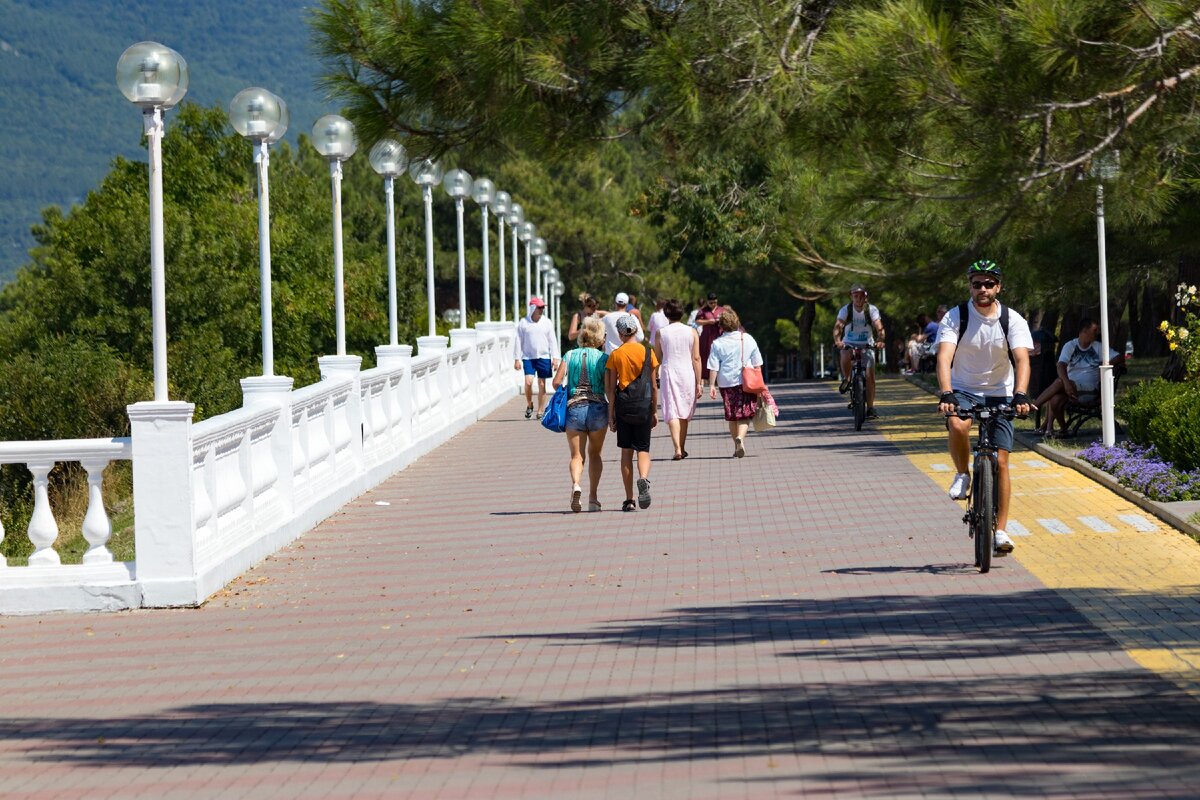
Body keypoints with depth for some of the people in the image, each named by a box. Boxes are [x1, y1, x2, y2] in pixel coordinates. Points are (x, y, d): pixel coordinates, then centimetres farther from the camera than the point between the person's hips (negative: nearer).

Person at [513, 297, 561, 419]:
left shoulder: (546, 322, 6)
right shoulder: (523, 322, 1)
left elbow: (552, 340, 8)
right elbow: (518, 341, 4)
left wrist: (555, 358, 1)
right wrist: (517, 359, 0)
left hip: (544, 357, 2)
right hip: (528, 357, -2)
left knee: (542, 385, 2)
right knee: (528, 382, -15)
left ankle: (540, 411, 9)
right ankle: (529, 404, 9)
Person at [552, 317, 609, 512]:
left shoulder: (570, 355, 4)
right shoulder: (603, 358, 0)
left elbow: (557, 382, -2)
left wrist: (566, 396, 17)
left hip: (574, 408, 0)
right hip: (598, 408, 0)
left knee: (577, 455, 6)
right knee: (594, 453, 16)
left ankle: (575, 484, -23)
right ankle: (593, 497, 8)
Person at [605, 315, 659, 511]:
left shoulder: (615, 355, -1)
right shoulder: (647, 352, -1)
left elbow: (611, 388, -2)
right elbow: (654, 385, 2)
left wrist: (611, 414, 4)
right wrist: (655, 411, 11)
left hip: (623, 405, 0)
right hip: (644, 406, 0)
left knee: (626, 451, 8)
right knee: (643, 450, 7)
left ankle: (629, 500, 7)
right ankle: (643, 478, -24)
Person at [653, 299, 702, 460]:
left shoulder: (660, 333, -1)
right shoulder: (692, 332, 0)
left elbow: (657, 359, 5)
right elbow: (696, 358, -2)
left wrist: (655, 379, 23)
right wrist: (698, 383, 1)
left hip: (668, 374, -1)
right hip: (687, 374, 2)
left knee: (672, 413, -4)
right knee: (685, 414, 15)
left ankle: (677, 449, -18)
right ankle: (682, 448, 22)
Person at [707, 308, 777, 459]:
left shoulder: (718, 344, -4)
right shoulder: (748, 339, 1)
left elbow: (713, 367, -6)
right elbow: (757, 364, 5)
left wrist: (712, 385, -2)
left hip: (727, 384, 0)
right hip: (747, 382, 0)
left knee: (732, 417, 12)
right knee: (745, 415, 0)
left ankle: (737, 446, 16)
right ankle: (740, 437, -27)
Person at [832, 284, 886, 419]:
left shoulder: (872, 310, -10)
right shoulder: (845, 309, -11)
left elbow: (879, 327, -24)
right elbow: (838, 326, -25)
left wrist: (880, 340, -45)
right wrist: (837, 341, -46)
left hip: (867, 345, 1)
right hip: (849, 343, -1)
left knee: (870, 376, -10)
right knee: (845, 356, -36)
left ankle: (870, 409, -2)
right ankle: (846, 380, -8)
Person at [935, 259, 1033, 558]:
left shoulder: (1013, 320, -8)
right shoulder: (955, 317, -11)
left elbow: (1022, 359, -20)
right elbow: (944, 357, -23)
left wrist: (1020, 395, -38)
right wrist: (946, 394, -40)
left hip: (999, 394, 1)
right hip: (963, 390, -1)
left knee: (1000, 462, -6)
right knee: (957, 426, -35)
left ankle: (1000, 531, 2)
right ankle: (962, 475, -5)